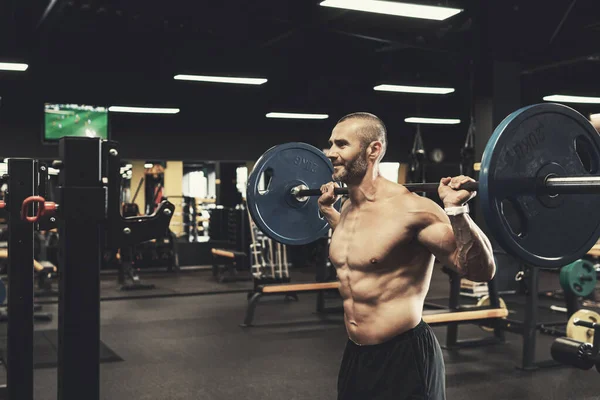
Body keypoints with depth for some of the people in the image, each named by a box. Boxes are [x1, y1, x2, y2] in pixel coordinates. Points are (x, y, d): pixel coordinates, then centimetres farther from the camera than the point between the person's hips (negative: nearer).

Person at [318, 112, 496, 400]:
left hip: (404, 357, -8)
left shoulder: (410, 209, -20)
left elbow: (481, 271, -20)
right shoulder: (349, 208, 4)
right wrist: (327, 210, 22)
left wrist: (456, 210, -32)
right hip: (355, 353, 8)